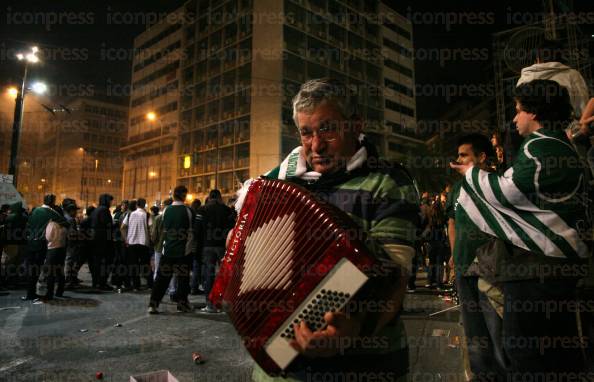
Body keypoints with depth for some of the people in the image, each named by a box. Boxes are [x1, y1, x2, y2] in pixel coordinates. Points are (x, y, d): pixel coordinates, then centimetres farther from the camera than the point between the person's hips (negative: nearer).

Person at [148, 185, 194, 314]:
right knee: (183, 278, 8)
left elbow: (164, 230, 9)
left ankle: (153, 304, 7)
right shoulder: (187, 210, -8)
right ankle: (182, 304, 14)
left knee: (162, 277, 8)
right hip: (183, 250, -3)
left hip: (168, 249, 3)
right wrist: (190, 245, 10)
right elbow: (190, 231, -3)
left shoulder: (167, 210, 1)